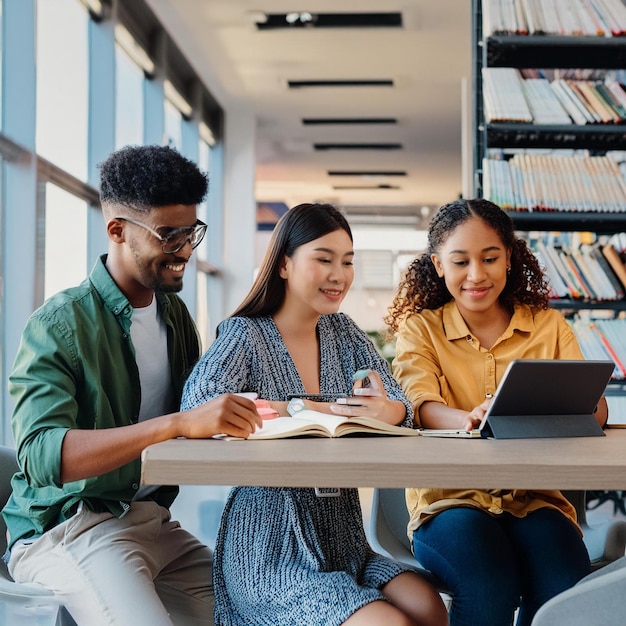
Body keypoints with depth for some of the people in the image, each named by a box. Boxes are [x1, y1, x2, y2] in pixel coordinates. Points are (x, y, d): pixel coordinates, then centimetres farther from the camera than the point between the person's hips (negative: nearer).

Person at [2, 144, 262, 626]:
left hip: (154, 520, 7)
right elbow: (41, 455, -26)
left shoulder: (175, 314, 11)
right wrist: (178, 424, -36)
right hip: (67, 528, -7)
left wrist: (246, 412, -9)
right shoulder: (59, 324, -13)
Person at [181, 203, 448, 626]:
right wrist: (307, 411, -26)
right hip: (272, 554, -5)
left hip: (343, 541, 5)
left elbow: (400, 405, 2)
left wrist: (389, 411, -24)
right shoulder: (245, 334, -3)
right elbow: (198, 404, -22)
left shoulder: (343, 333, 13)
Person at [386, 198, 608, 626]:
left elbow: (595, 410, -3)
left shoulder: (548, 325, 10)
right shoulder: (420, 329, 7)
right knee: (489, 588, -32)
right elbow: (422, 409, -12)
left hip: (534, 497, 2)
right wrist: (470, 420, -36)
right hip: (449, 499, -1)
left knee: (564, 590, -29)